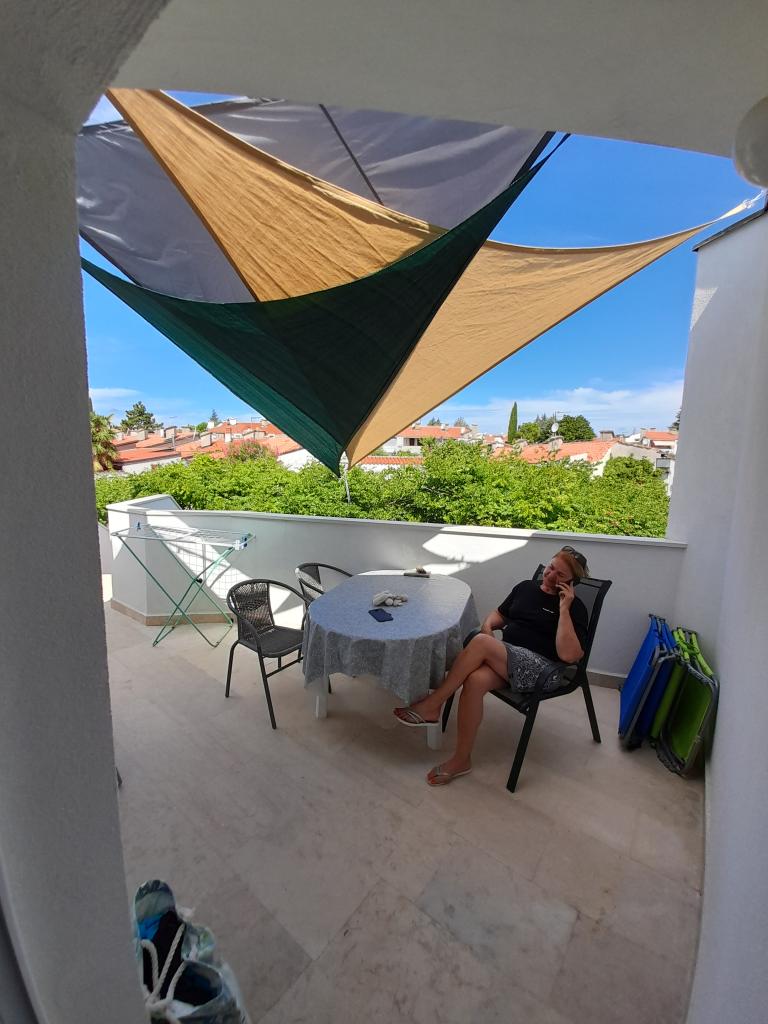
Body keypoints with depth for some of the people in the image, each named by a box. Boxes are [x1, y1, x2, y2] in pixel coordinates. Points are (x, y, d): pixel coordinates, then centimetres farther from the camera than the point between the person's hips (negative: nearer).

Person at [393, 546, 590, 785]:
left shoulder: (574, 607, -2)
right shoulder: (526, 587, 14)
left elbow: (569, 654, -15)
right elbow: (499, 614, 25)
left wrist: (564, 609, -17)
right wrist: (488, 625, 2)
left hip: (541, 668, -5)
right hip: (505, 658, 6)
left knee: (480, 642, -31)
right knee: (475, 680, -30)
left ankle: (431, 706, -20)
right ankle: (461, 760, -13)